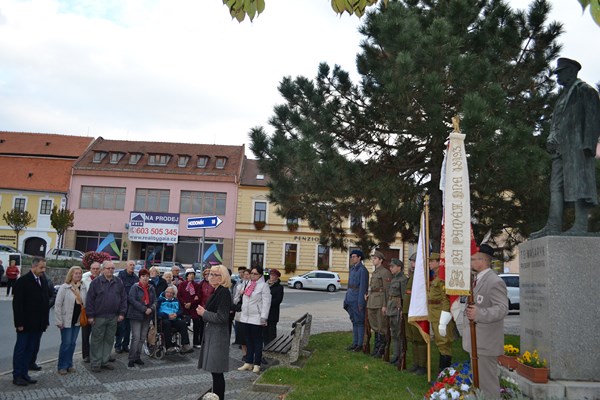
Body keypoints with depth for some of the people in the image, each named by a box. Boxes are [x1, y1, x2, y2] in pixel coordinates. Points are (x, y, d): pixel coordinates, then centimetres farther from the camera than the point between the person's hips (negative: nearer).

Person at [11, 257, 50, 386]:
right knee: (20, 350, 5)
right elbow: (17, 303, -12)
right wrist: (19, 323, -15)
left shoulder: (44, 281, 10)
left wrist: (46, 321, 10)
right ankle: (17, 376, 13)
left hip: (38, 324, 6)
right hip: (26, 324, -6)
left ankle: (24, 373, 19)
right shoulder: (23, 281, -10)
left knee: (30, 350, 11)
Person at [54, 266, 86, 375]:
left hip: (77, 320, 4)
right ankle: (62, 366, 12)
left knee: (73, 343, 11)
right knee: (66, 343, -1)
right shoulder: (64, 287, -10)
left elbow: (85, 303, 8)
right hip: (66, 320, -4)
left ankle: (69, 364, 23)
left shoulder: (83, 287, 3)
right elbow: (58, 305, -10)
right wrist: (59, 321, -12)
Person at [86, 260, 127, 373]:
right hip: (99, 317, -4)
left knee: (109, 340, 10)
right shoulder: (96, 282, -3)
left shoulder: (119, 282, 8)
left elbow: (123, 298, 10)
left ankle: (105, 361, 22)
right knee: (97, 340, 3)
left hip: (113, 317, 4)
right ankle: (95, 363, 11)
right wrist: (90, 315, -8)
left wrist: (122, 313, 3)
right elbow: (90, 300, -4)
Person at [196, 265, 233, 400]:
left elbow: (221, 318, -21)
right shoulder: (217, 291, 14)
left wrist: (204, 313, -11)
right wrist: (203, 311, 4)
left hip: (218, 337, -10)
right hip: (212, 334, 10)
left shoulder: (224, 292, -16)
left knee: (216, 371, -4)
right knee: (215, 371, 17)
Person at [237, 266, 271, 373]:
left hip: (256, 318, -7)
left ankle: (257, 364, 9)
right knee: (248, 341, 12)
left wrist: (263, 318, -17)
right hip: (246, 317, 7)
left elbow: (266, 302, -13)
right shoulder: (249, 284, 14)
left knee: (257, 341, 1)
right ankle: (248, 363, 20)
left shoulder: (264, 285, -9)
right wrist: (243, 312, 17)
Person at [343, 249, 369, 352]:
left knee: (359, 322, -2)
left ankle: (360, 345, 5)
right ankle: (355, 343, 19)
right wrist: (347, 299, 17)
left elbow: (363, 287, -16)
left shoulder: (362, 270, -12)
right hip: (351, 298, 9)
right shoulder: (352, 269, 14)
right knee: (354, 321, 12)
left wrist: (361, 303, -18)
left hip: (358, 299, -8)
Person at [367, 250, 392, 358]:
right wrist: (369, 294, 6)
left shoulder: (385, 272, -11)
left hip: (381, 302, -9)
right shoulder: (375, 272, 16)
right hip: (373, 302, 9)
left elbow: (387, 290, -14)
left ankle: (382, 350, 7)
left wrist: (385, 305, -18)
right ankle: (377, 346, 25)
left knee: (382, 326, -1)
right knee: (375, 325, 14)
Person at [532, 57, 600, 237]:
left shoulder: (585, 91, 2)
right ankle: (554, 226, -1)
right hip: (561, 147, 8)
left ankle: (581, 226, -13)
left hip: (577, 145, -8)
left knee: (578, 182, -12)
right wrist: (551, 140, 10)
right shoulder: (564, 95, 26)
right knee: (556, 186, 1)